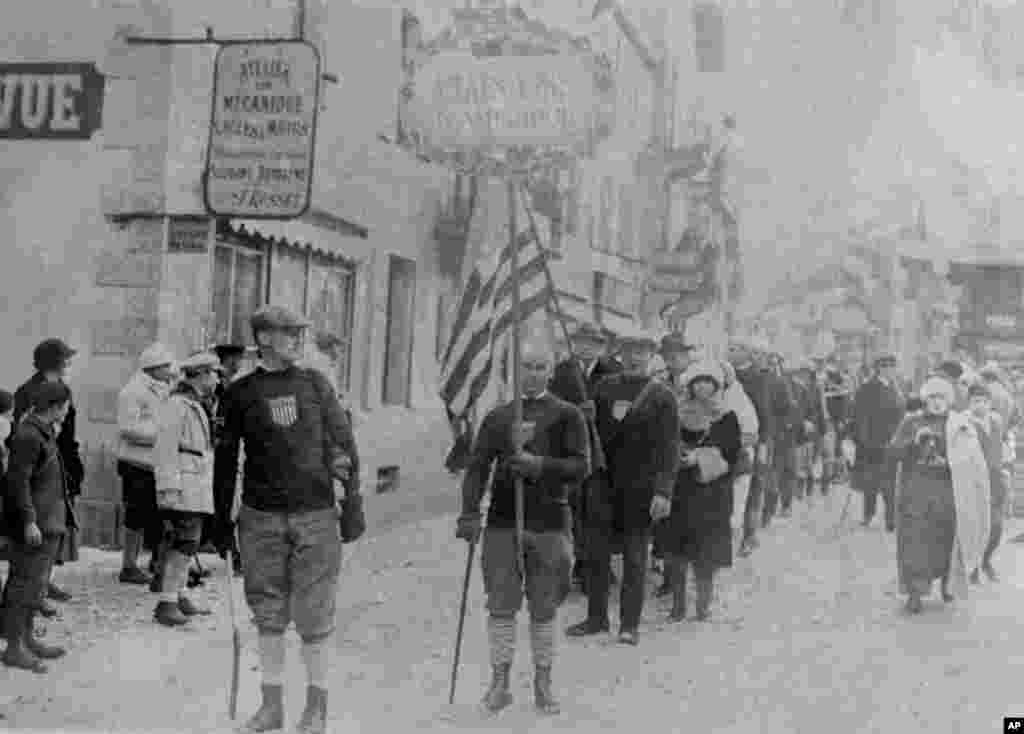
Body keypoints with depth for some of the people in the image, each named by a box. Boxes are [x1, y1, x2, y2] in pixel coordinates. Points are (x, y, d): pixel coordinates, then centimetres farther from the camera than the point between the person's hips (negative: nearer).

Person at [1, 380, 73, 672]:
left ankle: (27, 638, 28)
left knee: (37, 583, 17)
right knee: (26, 582, -4)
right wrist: (29, 521, -22)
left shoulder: (44, 432, 14)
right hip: (35, 525, -10)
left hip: (49, 522, 10)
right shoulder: (28, 435, -17)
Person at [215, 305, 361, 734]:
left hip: (315, 514, 0)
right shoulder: (239, 393, 3)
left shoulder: (315, 383, 5)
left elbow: (343, 442, 7)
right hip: (261, 517, 0)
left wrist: (353, 499, 3)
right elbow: (225, 460, 7)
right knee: (269, 613, 8)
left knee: (314, 614, 2)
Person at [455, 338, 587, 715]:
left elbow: (580, 467, -4)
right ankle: (500, 681, 11)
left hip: (549, 524, -1)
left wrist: (540, 464, -20)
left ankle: (543, 683, 16)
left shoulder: (567, 415, 4)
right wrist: (469, 513, -8)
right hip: (503, 522, 1)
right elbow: (478, 467, 4)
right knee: (501, 605, 1)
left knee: (544, 608, 5)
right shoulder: (498, 417, 10)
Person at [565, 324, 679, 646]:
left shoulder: (662, 396, -3)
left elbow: (669, 448, -7)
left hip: (640, 488, -3)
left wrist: (663, 491, -14)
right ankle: (596, 617, 22)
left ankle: (630, 624, 14)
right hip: (603, 483, 3)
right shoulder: (605, 388, 8)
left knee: (635, 557, 5)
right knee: (597, 553, 9)